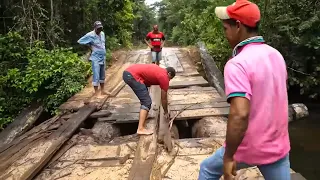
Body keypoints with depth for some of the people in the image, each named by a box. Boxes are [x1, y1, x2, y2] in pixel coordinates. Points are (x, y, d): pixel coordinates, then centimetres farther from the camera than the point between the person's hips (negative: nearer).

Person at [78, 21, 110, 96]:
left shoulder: (102, 34, 7)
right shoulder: (90, 35, -13)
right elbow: (79, 41, -10)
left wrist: (103, 52, 11)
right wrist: (90, 47, -5)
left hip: (103, 58, 7)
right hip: (95, 59, -7)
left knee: (102, 76, 15)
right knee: (96, 76, -5)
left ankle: (102, 91, 27)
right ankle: (96, 93, 3)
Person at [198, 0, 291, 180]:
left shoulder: (237, 64, -24)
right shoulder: (276, 55, 2)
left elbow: (239, 115, -32)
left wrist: (228, 157, -23)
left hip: (249, 149, -6)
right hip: (279, 146, 7)